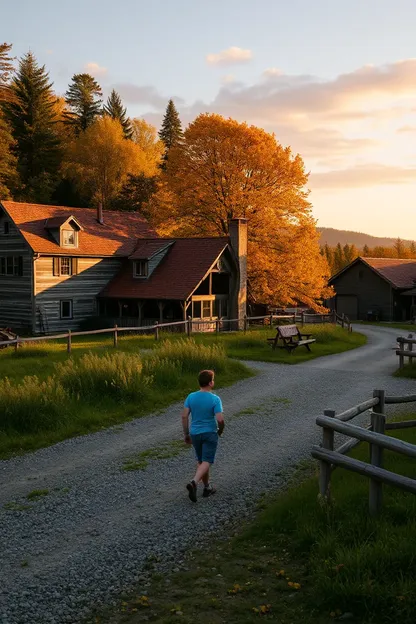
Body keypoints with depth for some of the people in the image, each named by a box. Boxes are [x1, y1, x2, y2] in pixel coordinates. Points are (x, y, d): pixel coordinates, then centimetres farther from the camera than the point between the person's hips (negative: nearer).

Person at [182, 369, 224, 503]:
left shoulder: (191, 397, -5)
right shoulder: (215, 399, -15)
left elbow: (184, 416, -6)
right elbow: (220, 419, -19)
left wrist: (186, 434, 4)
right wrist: (220, 430, 2)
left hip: (195, 434, 4)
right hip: (210, 434, -4)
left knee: (201, 460, 19)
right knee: (206, 462, -3)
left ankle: (207, 487, 26)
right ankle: (194, 482, -25)